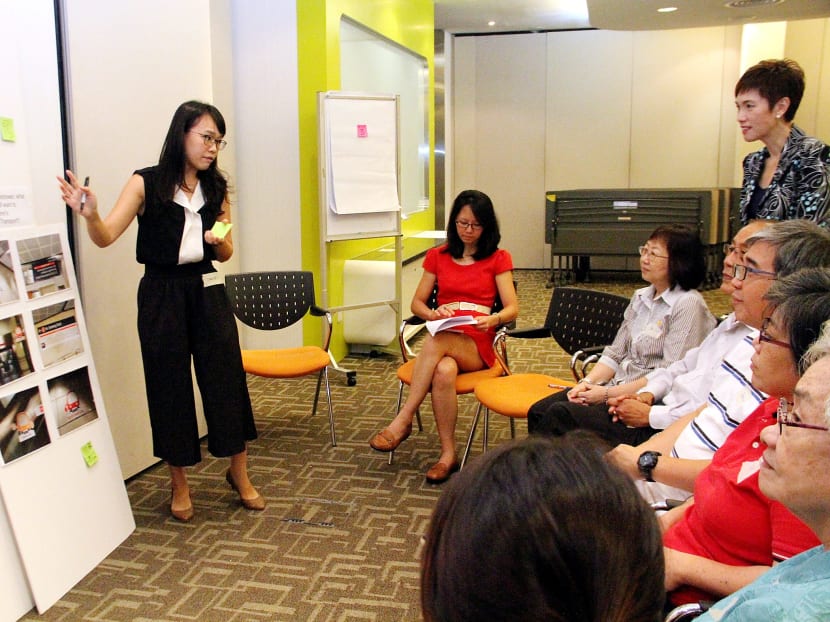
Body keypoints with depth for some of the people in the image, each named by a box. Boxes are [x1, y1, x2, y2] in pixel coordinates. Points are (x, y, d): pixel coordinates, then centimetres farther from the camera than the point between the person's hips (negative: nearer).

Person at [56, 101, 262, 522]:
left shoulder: (216, 188, 7)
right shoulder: (146, 184, -5)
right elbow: (105, 237, -14)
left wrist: (220, 240, -9)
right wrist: (89, 213, -35)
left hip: (207, 292, 3)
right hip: (161, 295, -3)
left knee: (227, 380, 3)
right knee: (170, 387, 5)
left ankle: (239, 473, 22)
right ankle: (179, 484, 23)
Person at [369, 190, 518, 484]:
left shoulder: (498, 259, 9)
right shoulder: (438, 256, 16)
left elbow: (512, 308, 0)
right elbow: (417, 303, 14)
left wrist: (492, 319, -23)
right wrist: (433, 314, -10)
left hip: (478, 345, -2)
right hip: (442, 340, 2)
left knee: (437, 341, -38)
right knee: (443, 371, -37)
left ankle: (403, 421, -34)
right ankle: (448, 454, -29)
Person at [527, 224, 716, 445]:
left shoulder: (688, 305, -13)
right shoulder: (641, 297, 13)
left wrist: (608, 394, -16)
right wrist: (588, 382, -4)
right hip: (618, 390, 8)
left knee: (561, 414, -23)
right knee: (539, 411, -9)